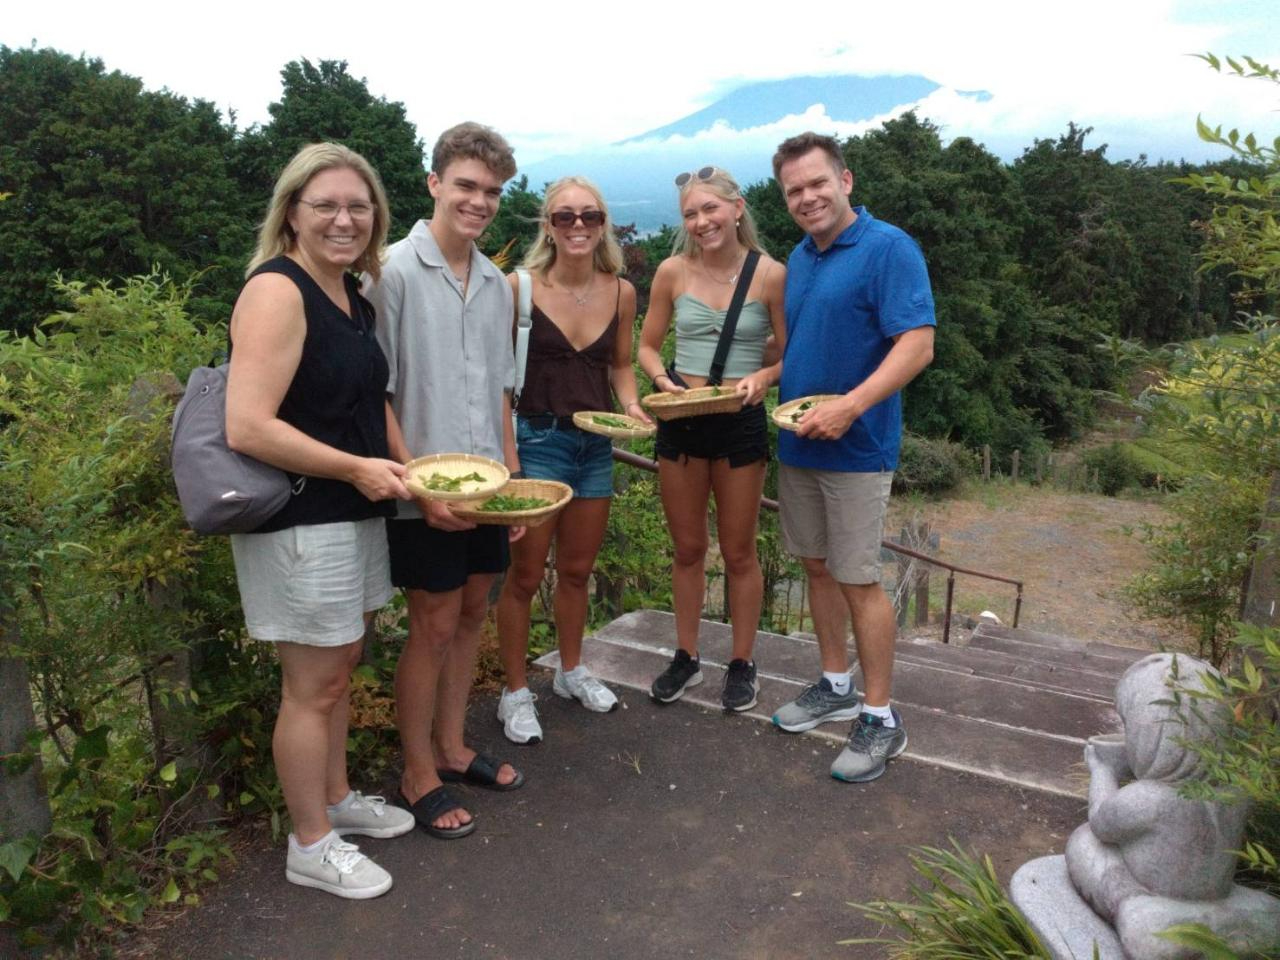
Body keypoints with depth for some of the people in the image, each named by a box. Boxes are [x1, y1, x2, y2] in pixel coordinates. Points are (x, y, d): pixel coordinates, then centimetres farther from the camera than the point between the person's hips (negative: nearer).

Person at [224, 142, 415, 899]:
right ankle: (312, 847, 22)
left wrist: (411, 478, 10)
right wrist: (354, 468, -18)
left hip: (353, 514, 9)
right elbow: (248, 428, -24)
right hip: (300, 522, -8)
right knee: (315, 685, 4)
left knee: (340, 667, 19)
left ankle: (337, 800, 38)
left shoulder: (354, 296, 10)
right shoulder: (278, 292, -17)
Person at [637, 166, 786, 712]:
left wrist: (762, 378, -21)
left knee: (738, 553, 10)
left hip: (740, 423, -2)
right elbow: (648, 346, 7)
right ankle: (687, 657, 32)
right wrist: (661, 377, -13)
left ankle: (742, 664, 28)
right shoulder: (673, 271, -1)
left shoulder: (771, 274, -7)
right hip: (680, 421, 2)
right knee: (687, 548, 15)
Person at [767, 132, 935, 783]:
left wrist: (850, 405, -29)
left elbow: (918, 344, -21)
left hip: (855, 449, -7)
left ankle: (880, 719, 13)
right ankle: (835, 687, 32)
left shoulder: (887, 248, -12)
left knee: (858, 581, -2)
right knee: (817, 566, 15)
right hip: (797, 442, 8)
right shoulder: (799, 258, 12)